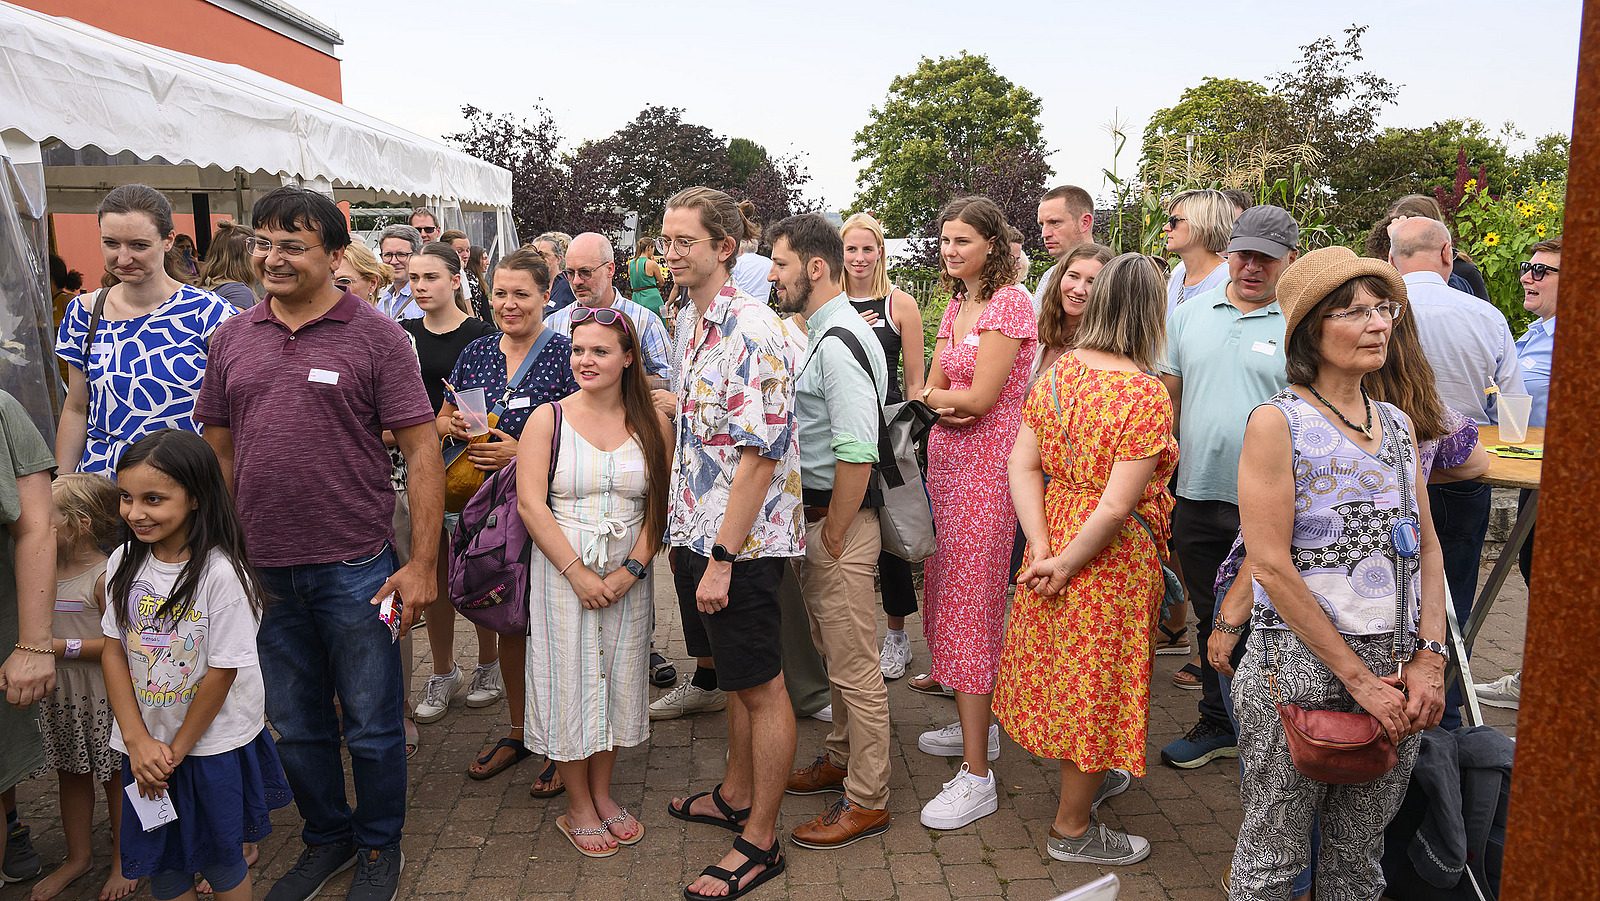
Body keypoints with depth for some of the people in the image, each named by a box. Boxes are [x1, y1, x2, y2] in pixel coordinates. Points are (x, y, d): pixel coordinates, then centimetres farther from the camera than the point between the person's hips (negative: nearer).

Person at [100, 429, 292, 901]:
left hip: (213, 743, -5)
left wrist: (177, 749, -8)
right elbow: (113, 651, -1)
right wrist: (138, 740, -8)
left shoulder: (221, 574, -22)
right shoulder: (123, 563, -4)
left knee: (220, 861, 12)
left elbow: (222, 672, -17)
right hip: (145, 746, 5)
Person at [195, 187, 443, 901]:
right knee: (296, 724, 18)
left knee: (372, 726, 9)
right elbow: (219, 450, 13)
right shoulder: (233, 338, 6)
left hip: (355, 568, -4)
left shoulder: (375, 335, -7)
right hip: (262, 571, 4)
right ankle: (327, 837, 39)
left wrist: (422, 563, -13)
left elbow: (422, 450, -9)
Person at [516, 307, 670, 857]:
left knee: (618, 678, 10)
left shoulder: (652, 424, 1)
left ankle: (603, 793, 29)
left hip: (629, 574, 2)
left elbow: (660, 507, 0)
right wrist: (577, 572, -15)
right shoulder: (548, 418, -3)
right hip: (562, 569, -2)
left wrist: (631, 569, -13)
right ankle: (578, 807, 20)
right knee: (570, 679, 4)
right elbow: (530, 504, -9)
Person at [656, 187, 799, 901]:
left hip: (740, 544, -9)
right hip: (698, 533, 9)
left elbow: (760, 454, -23)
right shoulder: (700, 325, 11)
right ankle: (736, 796, 40)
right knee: (731, 675, 22)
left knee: (760, 686, 4)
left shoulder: (750, 330, -19)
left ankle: (760, 841, 18)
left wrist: (722, 557, -23)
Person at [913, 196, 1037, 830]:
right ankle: (977, 728, 31)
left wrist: (936, 395, -2)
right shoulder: (956, 306, 16)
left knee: (971, 603, -7)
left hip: (985, 467, -9)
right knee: (948, 592, 14)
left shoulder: (1010, 302, -11)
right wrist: (944, 401, -12)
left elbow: (980, 398, -18)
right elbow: (931, 390, 10)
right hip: (947, 462, 9)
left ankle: (977, 776, 0)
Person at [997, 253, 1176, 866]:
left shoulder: (1057, 374, -1)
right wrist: (1067, 561, -14)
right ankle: (1072, 829, 24)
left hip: (1056, 528, 7)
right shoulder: (1146, 396, -22)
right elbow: (1117, 506, -25)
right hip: (1112, 560, -7)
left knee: (1063, 668, 23)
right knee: (1096, 683, 8)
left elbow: (1023, 464, -3)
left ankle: (1090, 779, 47)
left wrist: (1043, 548, -7)